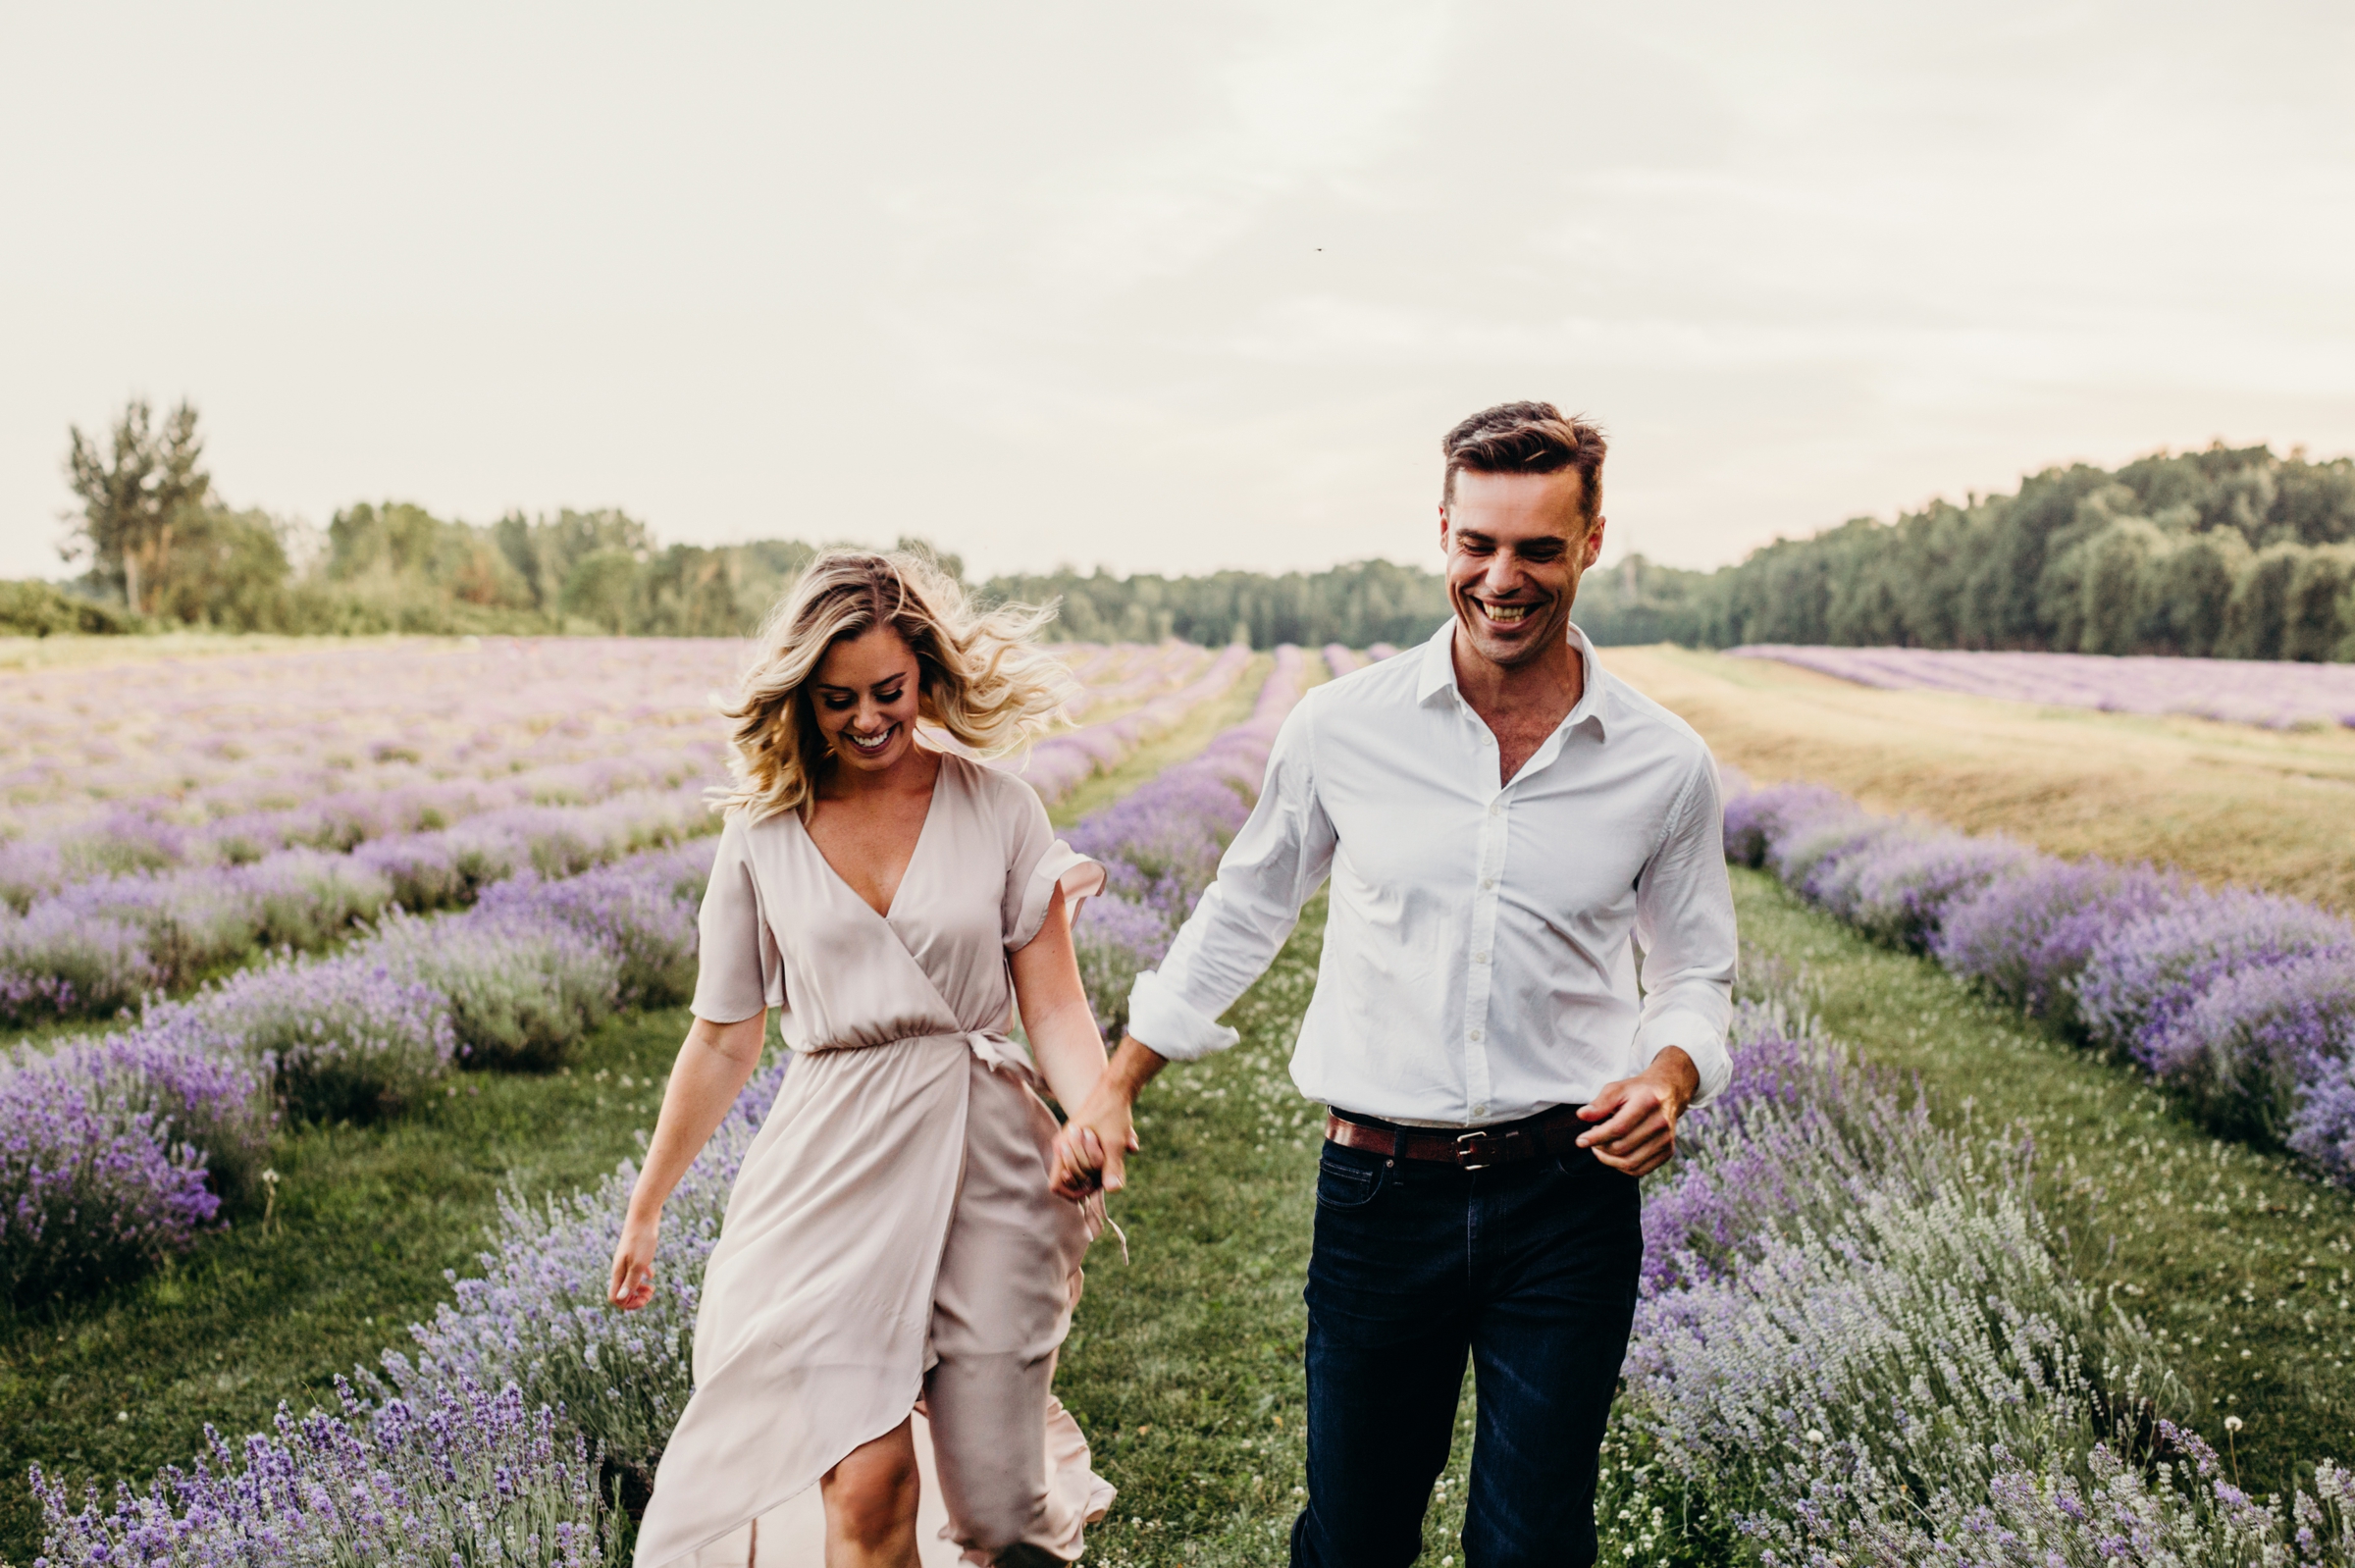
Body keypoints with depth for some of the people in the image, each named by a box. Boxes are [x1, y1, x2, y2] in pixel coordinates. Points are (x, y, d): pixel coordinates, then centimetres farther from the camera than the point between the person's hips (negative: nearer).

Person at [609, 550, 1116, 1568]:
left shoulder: (998, 811, 2)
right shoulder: (764, 838, 4)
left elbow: (1055, 1007, -1)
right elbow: (722, 1043, 12)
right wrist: (644, 1213, 16)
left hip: (983, 1163, 0)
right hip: (836, 1171, 0)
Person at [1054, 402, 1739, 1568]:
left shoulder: (1666, 766, -1)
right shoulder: (1343, 728, -3)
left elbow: (1697, 977, 12)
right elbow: (1239, 916, 11)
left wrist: (1668, 1077, -10)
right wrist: (1114, 1087, 9)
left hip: (1566, 1204, 0)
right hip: (1379, 1197, 0)